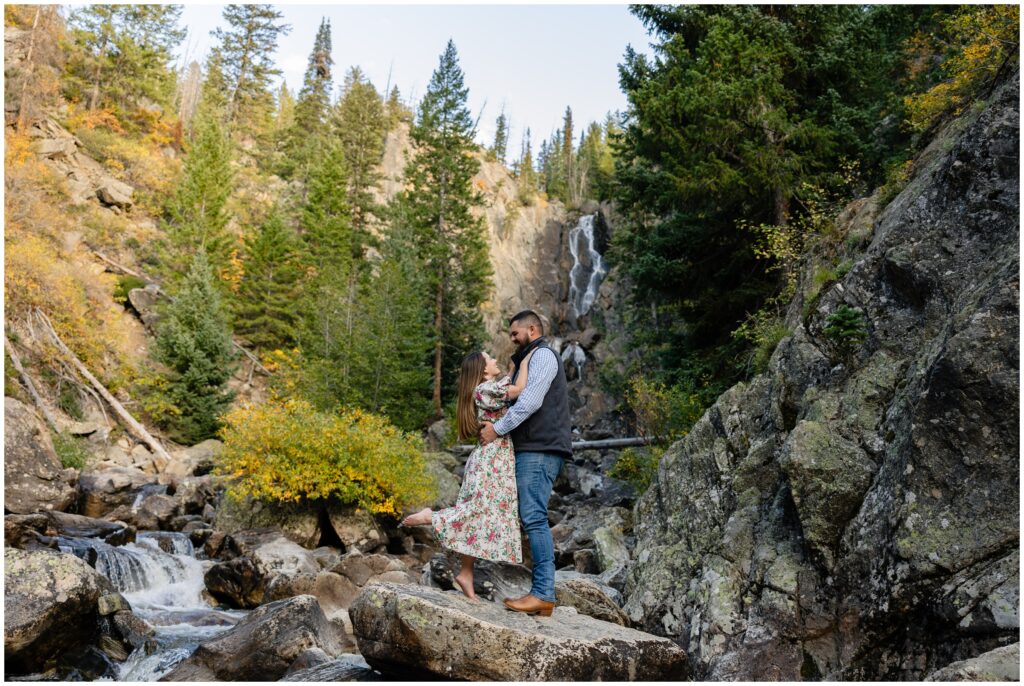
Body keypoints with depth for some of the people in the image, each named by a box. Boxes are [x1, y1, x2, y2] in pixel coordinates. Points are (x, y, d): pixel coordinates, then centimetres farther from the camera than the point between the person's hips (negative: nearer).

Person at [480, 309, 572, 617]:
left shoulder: (542, 355, -4)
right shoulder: (530, 360, 28)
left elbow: (531, 401, -16)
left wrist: (497, 429, -13)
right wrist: (496, 424, 9)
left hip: (539, 450, -10)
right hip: (532, 450, 10)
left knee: (534, 517, -14)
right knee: (533, 518, 6)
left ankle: (543, 593, -15)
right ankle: (541, 593, 6)